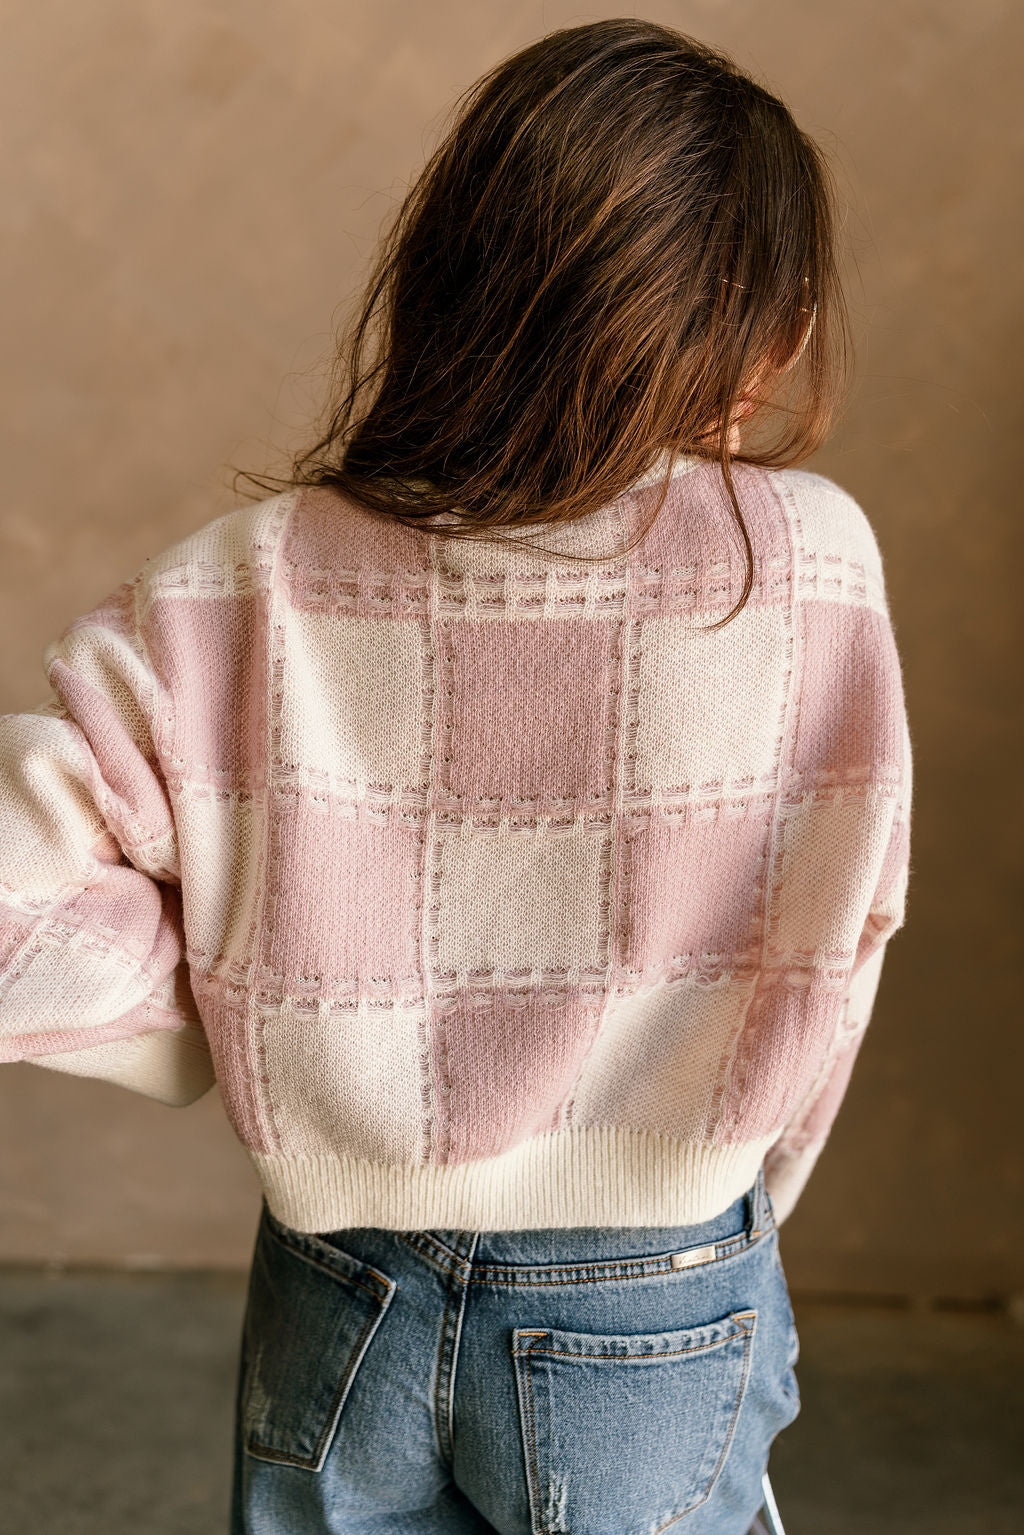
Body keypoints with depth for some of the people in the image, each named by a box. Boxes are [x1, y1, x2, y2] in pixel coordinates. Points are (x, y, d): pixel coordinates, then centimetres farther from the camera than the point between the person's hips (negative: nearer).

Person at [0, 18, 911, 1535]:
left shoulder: (240, 591, -17)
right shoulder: (808, 561, -18)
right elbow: (826, 945, -10)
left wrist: (226, 1013, -3)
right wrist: (721, 1210, 7)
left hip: (338, 1333, 1)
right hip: (659, 1342, 0)